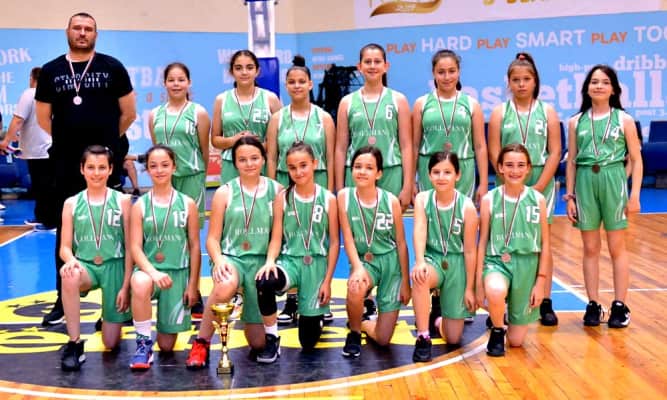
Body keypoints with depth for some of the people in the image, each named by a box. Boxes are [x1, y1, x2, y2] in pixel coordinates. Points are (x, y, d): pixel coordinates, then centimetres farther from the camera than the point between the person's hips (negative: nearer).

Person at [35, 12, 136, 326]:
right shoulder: (50, 71, 7)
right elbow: (43, 118, 13)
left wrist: (107, 140, 10)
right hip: (66, 163, 2)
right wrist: (69, 140, 13)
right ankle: (63, 300, 15)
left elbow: (128, 113, 5)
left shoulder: (112, 67, 2)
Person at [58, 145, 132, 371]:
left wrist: (126, 286, -7)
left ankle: (113, 318, 38)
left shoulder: (122, 201, -1)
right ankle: (74, 344, -23)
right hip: (85, 266, 1)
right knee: (69, 275, -39)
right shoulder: (71, 204, 3)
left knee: (111, 343, -1)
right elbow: (65, 247, 0)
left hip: (115, 267, -1)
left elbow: (130, 247, -1)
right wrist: (70, 260, -25)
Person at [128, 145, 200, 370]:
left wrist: (193, 285, 0)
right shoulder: (140, 205, 0)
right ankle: (144, 343, -18)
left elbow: (194, 246, 4)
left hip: (178, 273, 1)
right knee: (140, 284, -41)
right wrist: (152, 271, -25)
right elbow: (135, 247, -6)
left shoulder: (187, 204, 2)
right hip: (148, 269, 0)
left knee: (167, 345, 2)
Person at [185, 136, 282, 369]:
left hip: (261, 261, 1)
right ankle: (202, 343, -18)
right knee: (225, 285, -41)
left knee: (258, 343, -1)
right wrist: (218, 259, -19)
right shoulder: (224, 193, 3)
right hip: (231, 257, -1)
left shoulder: (276, 190, 5)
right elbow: (212, 238, 2)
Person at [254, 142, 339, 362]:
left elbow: (334, 243, 0)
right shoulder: (282, 198, 0)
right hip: (289, 260, 1)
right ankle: (272, 341, -15)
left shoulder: (328, 199, -3)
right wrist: (270, 261, -23)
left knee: (308, 341, 1)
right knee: (264, 282, -37)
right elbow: (276, 238, -3)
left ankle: (316, 316, 40)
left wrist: (327, 281, -3)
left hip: (316, 265, 0)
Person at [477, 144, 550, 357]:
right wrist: (479, 281, -5)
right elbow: (482, 242, -1)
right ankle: (497, 331, -6)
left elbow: (545, 244, 2)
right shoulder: (489, 200, -4)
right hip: (496, 261, -1)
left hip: (527, 266, 1)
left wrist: (540, 281, -2)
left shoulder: (538, 200, -2)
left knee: (516, 340, 4)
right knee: (495, 291, -40)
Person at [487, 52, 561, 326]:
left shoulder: (547, 112, 6)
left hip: (541, 184, 1)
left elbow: (555, 153, 0)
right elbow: (494, 154, -2)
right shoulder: (500, 113, 4)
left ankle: (545, 303, 8)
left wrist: (538, 187, -10)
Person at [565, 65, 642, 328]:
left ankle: (619, 306, 11)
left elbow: (636, 160, 2)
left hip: (613, 181, -2)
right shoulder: (576, 122, 7)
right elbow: (571, 161, 9)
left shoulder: (624, 120, 2)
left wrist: (635, 194, -5)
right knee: (590, 248, 6)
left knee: (617, 247, 4)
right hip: (585, 183, 2)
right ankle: (593, 305, 14)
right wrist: (569, 196, 5)